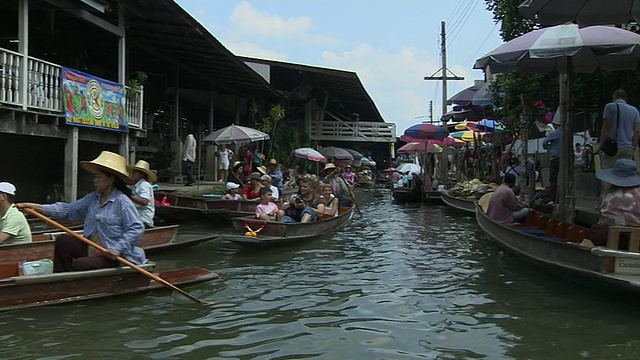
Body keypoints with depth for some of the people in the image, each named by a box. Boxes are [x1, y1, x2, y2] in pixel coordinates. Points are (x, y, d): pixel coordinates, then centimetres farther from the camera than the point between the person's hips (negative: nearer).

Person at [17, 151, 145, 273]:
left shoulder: (122, 202, -17)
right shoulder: (93, 198, 8)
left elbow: (137, 228, -23)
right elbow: (68, 209, 5)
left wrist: (118, 248, -28)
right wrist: (37, 207, -1)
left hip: (110, 255, -8)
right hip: (90, 247, 8)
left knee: (79, 265, -23)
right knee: (63, 241, -2)